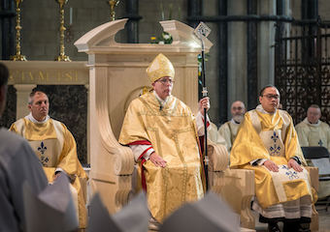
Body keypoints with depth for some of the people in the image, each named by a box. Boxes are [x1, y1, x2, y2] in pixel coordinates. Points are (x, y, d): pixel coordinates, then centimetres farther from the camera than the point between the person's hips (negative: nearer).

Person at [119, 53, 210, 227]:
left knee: (191, 170, -26)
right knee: (163, 171, -33)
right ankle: (159, 218, -21)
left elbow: (192, 132, 17)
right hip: (157, 159, -3)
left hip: (181, 155, 3)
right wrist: (150, 154, -17)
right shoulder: (139, 105, 7)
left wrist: (201, 114, 3)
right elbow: (134, 137, -2)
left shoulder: (180, 107, 20)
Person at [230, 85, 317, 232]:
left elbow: (292, 141, 12)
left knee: (302, 174, -24)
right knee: (271, 177, -35)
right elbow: (249, 142, -4)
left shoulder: (285, 117, 20)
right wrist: (264, 160, -20)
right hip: (257, 160, -4)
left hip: (282, 160, 4)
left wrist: (293, 158, -9)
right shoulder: (251, 117, 8)